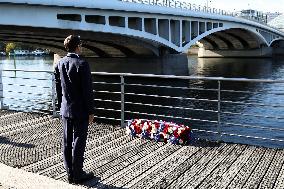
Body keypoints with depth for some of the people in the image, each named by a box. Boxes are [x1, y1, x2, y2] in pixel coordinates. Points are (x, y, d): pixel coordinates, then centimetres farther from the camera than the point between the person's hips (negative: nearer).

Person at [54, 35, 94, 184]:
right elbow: (87, 90, -16)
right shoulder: (82, 64, -16)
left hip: (65, 110, 6)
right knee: (78, 143, 3)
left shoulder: (59, 64, 3)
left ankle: (70, 174, 23)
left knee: (67, 142, 11)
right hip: (80, 111, -6)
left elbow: (58, 88, 9)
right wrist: (91, 111, -8)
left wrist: (61, 106, 18)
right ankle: (78, 175, 14)